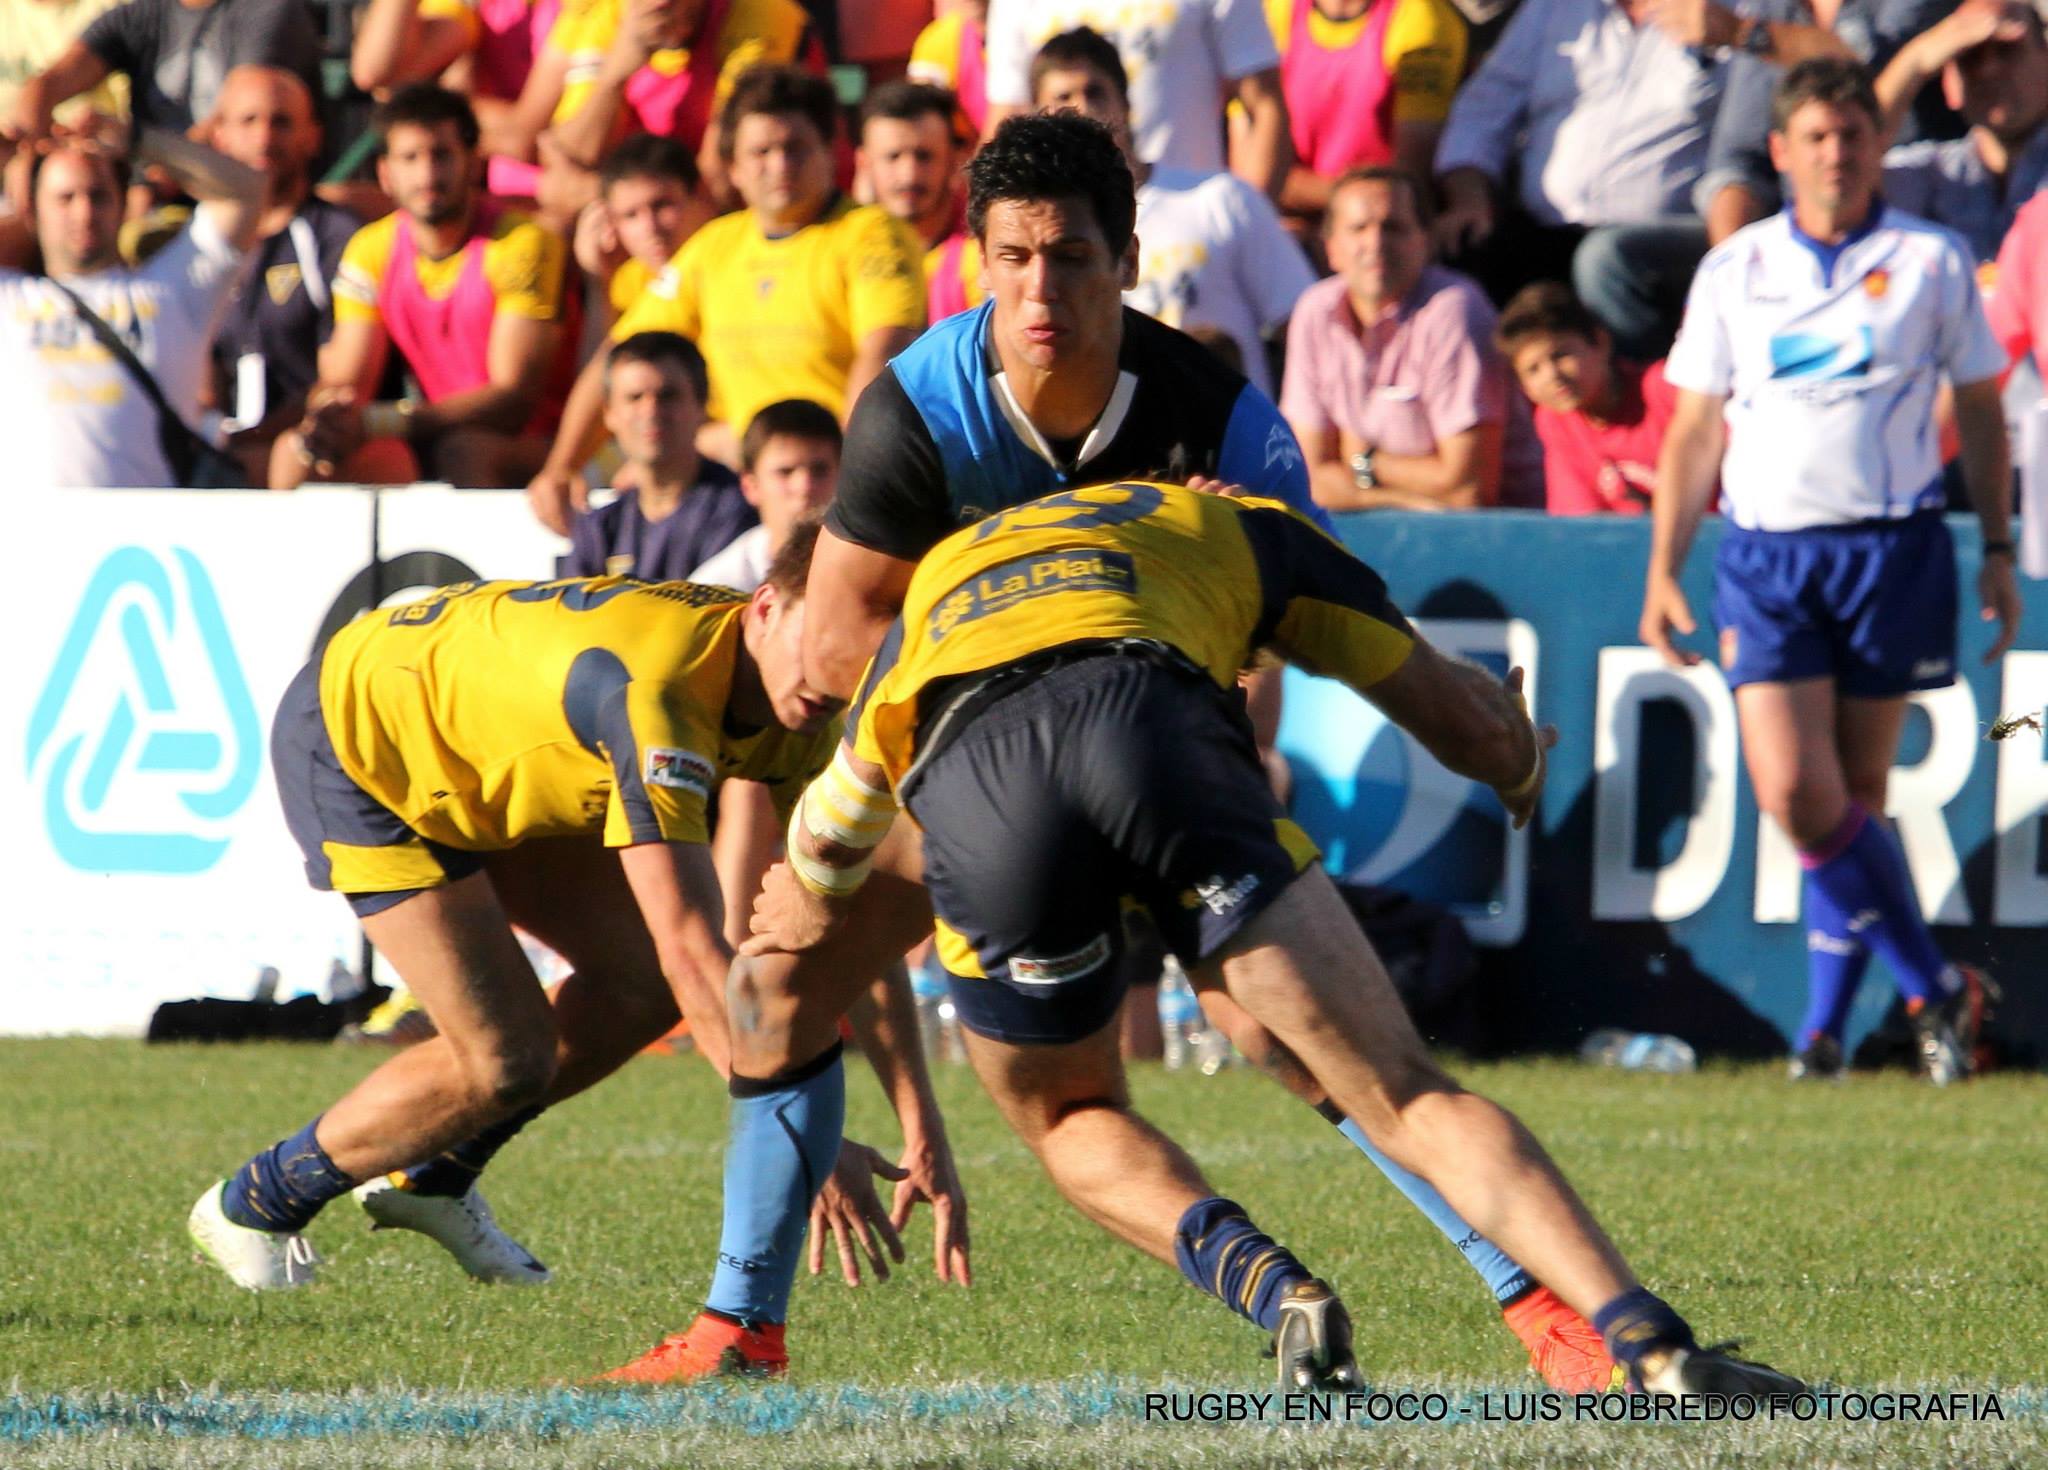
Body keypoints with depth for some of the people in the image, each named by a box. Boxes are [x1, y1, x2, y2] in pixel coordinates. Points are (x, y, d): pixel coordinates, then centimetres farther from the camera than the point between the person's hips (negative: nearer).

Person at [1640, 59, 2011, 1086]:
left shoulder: (1932, 263, 5)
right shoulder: (1733, 271, 9)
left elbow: (1980, 414, 11)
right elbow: (1694, 431, 12)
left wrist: (1999, 553, 7)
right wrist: (1663, 570, 6)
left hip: (1895, 548, -1)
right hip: (1765, 552, 1)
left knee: (1856, 797, 2)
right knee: (1793, 790, -12)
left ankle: (1825, 1022, 12)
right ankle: (1934, 989, 0)